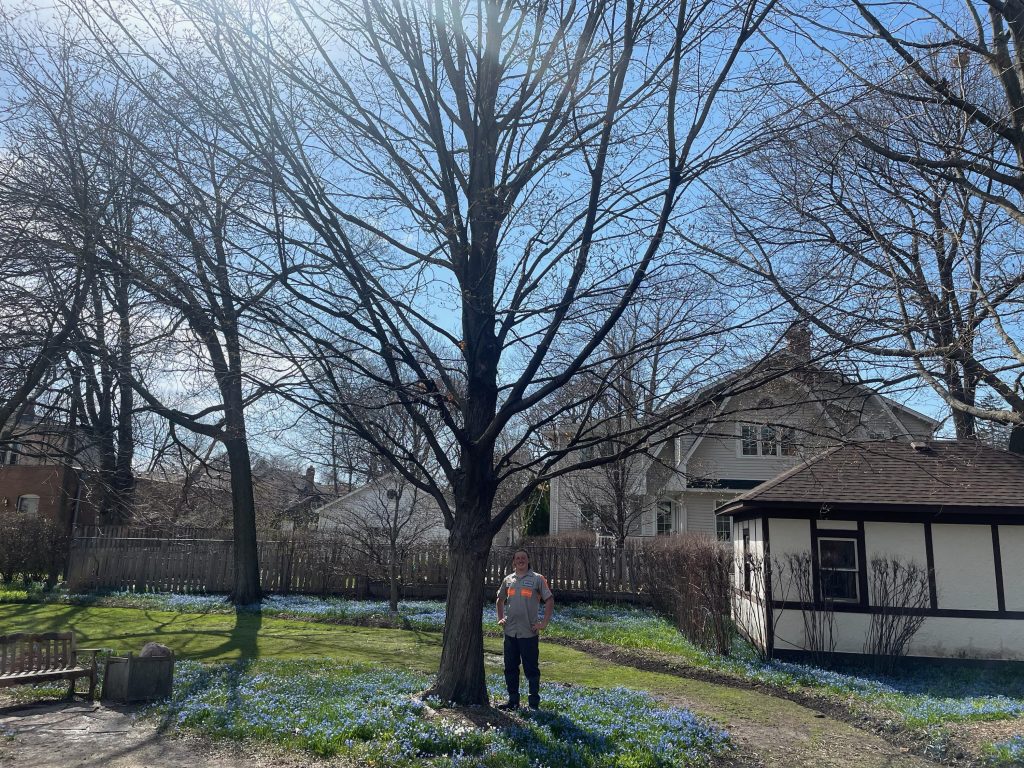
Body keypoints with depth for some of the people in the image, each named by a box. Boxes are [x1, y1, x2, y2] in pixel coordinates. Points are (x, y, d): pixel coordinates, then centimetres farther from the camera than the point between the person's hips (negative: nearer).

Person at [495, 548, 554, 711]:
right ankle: (513, 700, 23)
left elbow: (550, 601, -4)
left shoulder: (537, 579, -4)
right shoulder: (508, 580, 10)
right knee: (510, 668, 11)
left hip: (529, 633, -4)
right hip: (510, 632, 4)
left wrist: (544, 623, -8)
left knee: (531, 668, 3)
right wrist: (500, 618, 12)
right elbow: (500, 600, 24)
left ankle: (534, 702, 14)